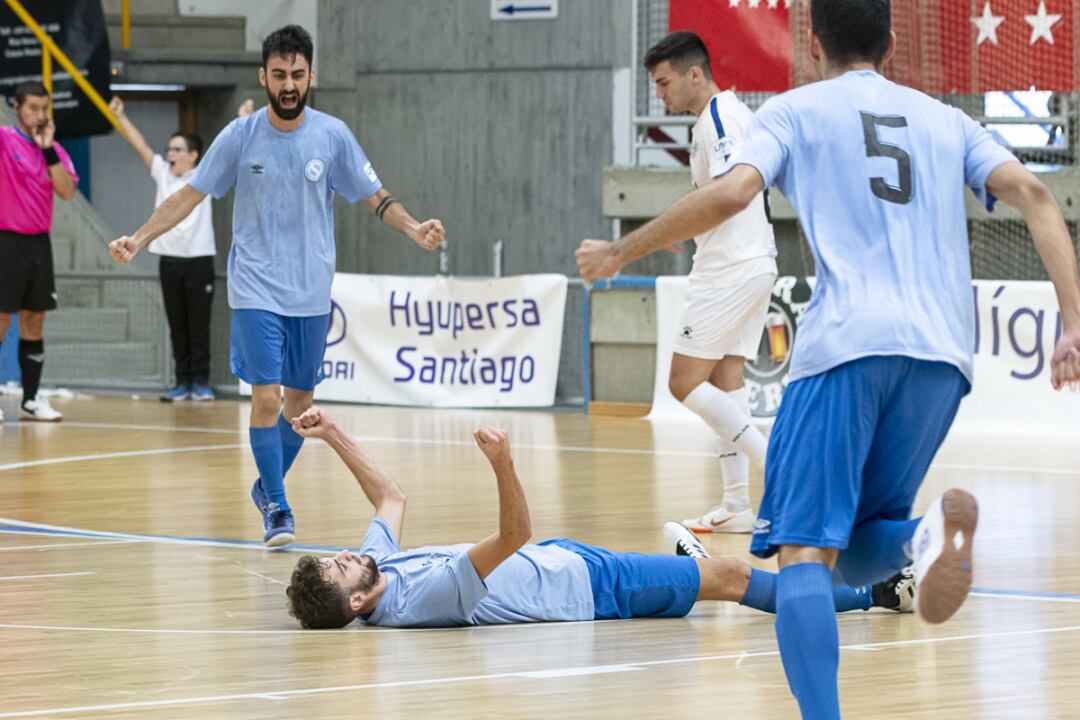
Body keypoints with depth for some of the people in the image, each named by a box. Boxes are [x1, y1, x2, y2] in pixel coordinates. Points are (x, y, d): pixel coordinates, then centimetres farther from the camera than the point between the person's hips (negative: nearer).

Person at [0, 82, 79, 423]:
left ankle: (31, 399, 12)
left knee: (34, 322, 7)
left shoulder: (54, 149, 9)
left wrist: (48, 148, -9)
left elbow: (67, 190, -4)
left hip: (39, 242, 5)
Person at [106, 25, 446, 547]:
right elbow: (189, 196, 1)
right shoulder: (240, 136, -5)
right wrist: (138, 239, -10)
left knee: (300, 401, 10)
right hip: (256, 290, -2)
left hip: (311, 293, 2)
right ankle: (277, 510, -3)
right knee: (266, 397, -12)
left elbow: (375, 198, 4)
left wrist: (415, 229, -14)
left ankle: (268, 488, 32)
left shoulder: (333, 136, -3)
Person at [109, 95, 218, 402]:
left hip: (198, 259, -4)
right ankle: (182, 382, 8)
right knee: (177, 326, 5)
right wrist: (119, 116, 3)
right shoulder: (162, 173, 10)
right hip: (169, 259, 4)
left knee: (198, 325, -1)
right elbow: (140, 145, 8)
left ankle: (200, 382, 2)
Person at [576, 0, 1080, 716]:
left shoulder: (794, 109, 14)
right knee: (855, 556, 16)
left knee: (805, 553, -5)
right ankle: (926, 535, -19)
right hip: (944, 353, 4)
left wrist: (618, 252, 7)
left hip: (847, 343, -4)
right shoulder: (945, 120, 25)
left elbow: (731, 193, -4)